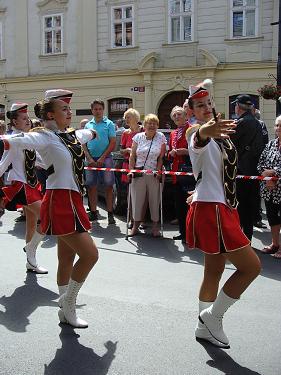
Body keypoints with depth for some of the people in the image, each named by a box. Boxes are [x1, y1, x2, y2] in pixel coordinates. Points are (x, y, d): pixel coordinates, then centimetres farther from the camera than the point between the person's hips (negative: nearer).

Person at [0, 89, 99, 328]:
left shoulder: (72, 135, 13)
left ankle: (66, 310, 26)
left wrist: (93, 133, 59)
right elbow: (22, 142, -29)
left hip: (72, 201, 8)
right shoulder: (45, 136, -10)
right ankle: (68, 302, 10)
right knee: (90, 254, -9)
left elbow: (86, 134, 37)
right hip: (60, 203, -8)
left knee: (67, 261, 14)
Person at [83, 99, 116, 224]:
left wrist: (102, 158, -11)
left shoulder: (109, 124, 3)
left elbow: (113, 143, -3)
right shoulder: (88, 125, 13)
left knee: (109, 185, -4)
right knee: (91, 186, 5)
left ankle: (110, 213, 1)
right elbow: (84, 144, 10)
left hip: (105, 158, -3)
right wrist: (89, 158, -5)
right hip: (91, 159, 4)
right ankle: (93, 212, 14)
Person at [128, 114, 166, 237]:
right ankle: (136, 224, 18)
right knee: (137, 198, 5)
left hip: (154, 174, -1)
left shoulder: (161, 137, 3)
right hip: (138, 173, 1)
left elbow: (161, 157, 1)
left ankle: (155, 226, 12)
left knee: (155, 199, 2)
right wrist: (131, 170, -3)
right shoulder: (138, 137, 6)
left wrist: (158, 171, -9)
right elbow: (132, 156, 6)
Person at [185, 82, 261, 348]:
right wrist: (207, 130, -61)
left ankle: (205, 328, 28)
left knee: (214, 271, 15)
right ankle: (213, 315, 6)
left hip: (223, 208, 9)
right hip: (210, 209, -9)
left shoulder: (219, 135, 15)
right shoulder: (196, 132, -13)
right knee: (251, 266, -8)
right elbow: (199, 139, -41)